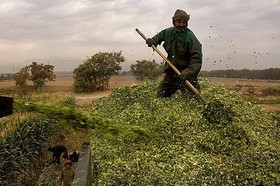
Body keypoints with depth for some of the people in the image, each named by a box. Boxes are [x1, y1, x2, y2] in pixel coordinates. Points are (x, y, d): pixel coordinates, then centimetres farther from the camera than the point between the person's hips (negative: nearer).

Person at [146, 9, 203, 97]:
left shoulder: (190, 37, -15)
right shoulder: (168, 32, 5)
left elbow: (197, 59, -21)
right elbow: (160, 35, 31)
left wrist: (188, 72, -32)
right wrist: (153, 41, 10)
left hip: (186, 71, -6)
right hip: (171, 70, 6)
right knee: (161, 95, 12)